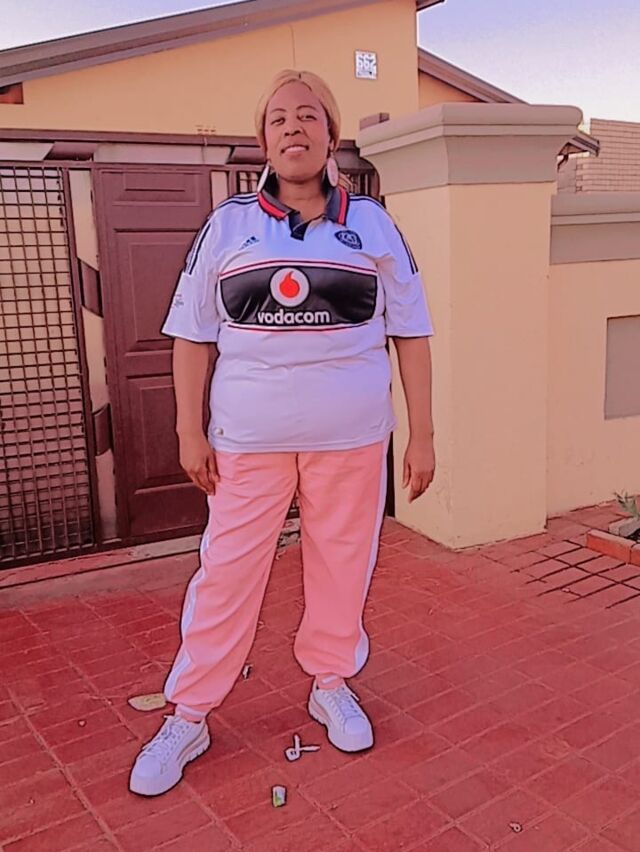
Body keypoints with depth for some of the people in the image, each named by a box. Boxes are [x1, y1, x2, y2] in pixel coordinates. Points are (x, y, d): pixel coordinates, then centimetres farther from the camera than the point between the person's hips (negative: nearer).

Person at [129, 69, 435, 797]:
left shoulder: (372, 223, 5)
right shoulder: (227, 225, 4)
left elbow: (410, 332, 5)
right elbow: (192, 333, 5)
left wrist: (421, 434, 1)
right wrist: (189, 430, 0)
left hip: (352, 439, 1)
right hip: (248, 439, 0)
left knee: (342, 567, 11)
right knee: (225, 574, 4)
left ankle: (331, 685, 34)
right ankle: (187, 717, 20)